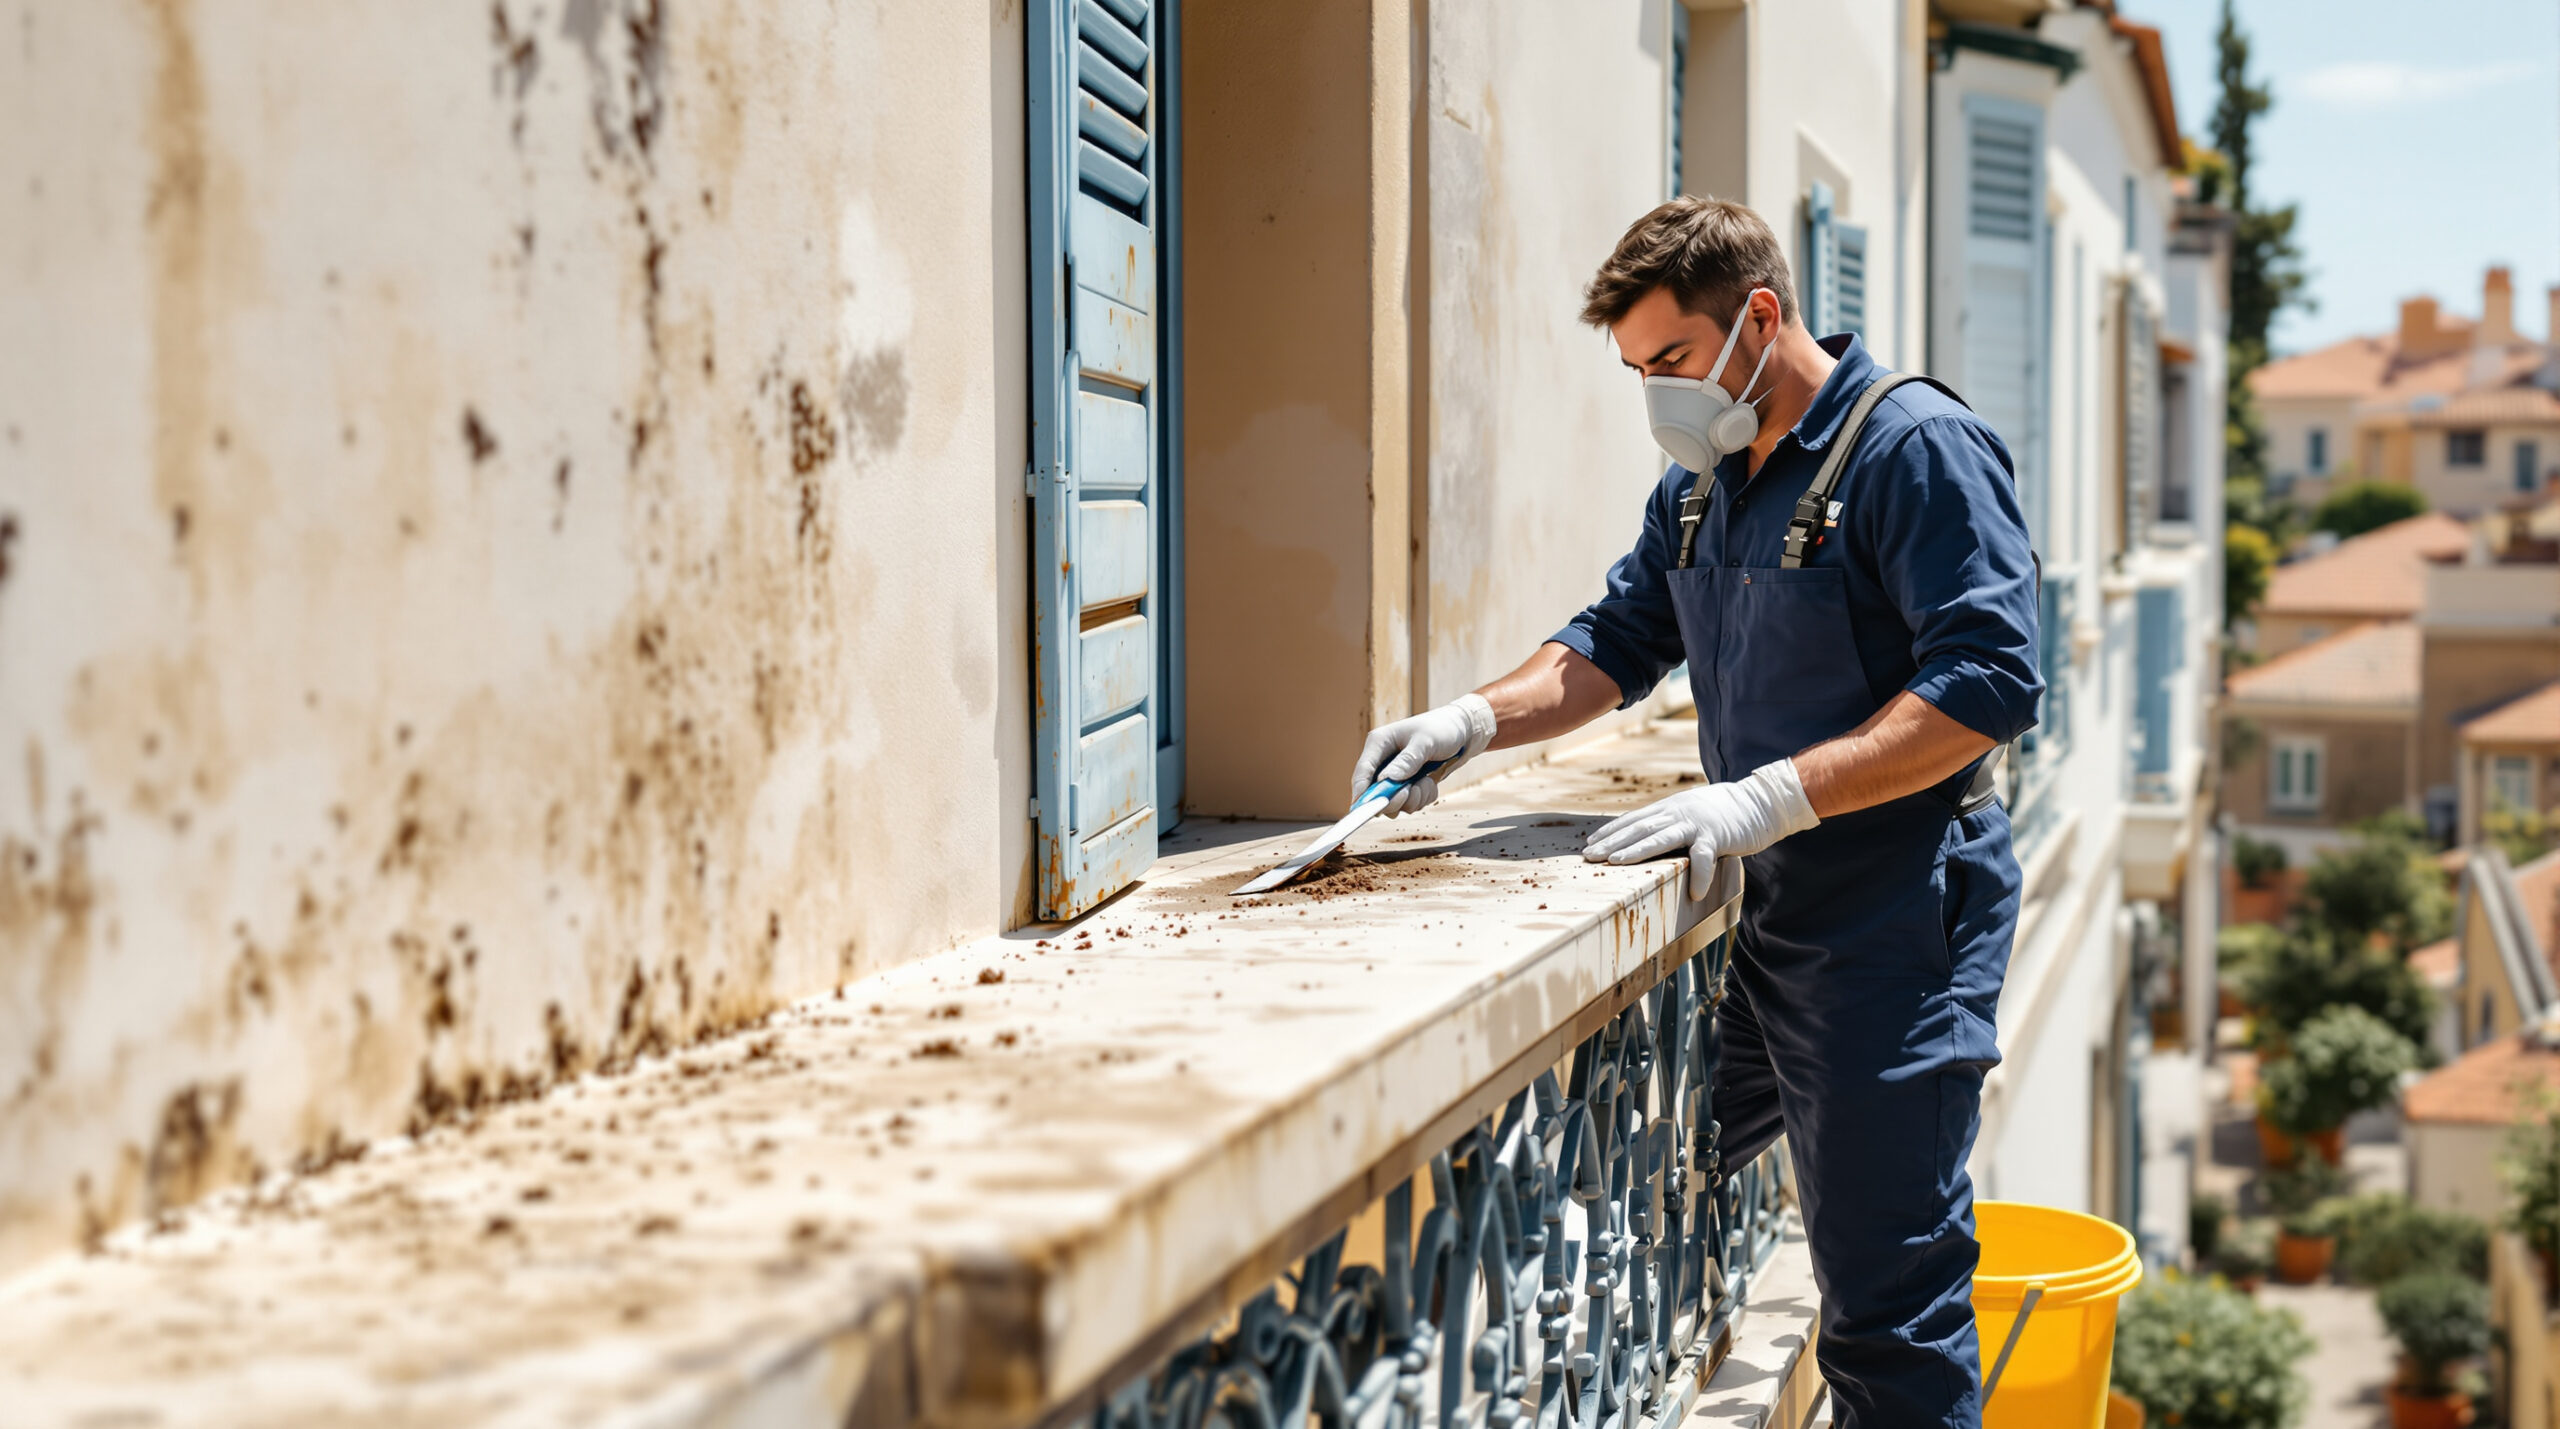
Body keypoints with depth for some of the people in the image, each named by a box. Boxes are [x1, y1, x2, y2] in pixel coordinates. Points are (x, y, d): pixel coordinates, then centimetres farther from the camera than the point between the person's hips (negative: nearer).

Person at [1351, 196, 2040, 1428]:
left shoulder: (1917, 447, -13)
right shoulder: (1702, 482, 13)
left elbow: (1987, 680, -21)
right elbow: (1619, 642, 20)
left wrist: (1769, 797, -28)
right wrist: (1478, 718, 1)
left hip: (1889, 929, -8)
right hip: (1756, 915, 8)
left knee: (1886, 1306, -2)